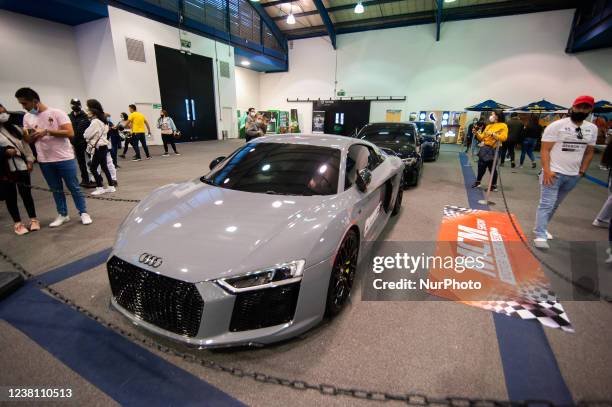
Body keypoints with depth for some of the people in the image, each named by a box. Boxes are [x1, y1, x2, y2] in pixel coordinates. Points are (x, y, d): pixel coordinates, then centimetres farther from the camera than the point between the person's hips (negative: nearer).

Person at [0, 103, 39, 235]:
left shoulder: (14, 128, 9)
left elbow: (25, 145, 10)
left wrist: (29, 160, 1)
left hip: (21, 166, 2)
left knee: (26, 194, 7)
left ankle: (33, 219, 18)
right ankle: (18, 223, 15)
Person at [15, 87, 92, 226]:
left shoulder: (57, 113, -7)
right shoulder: (27, 117, 9)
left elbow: (70, 133, -15)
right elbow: (28, 140, 12)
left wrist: (47, 131, -19)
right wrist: (33, 135, -10)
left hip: (64, 158, -5)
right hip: (44, 161, 5)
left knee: (74, 187, 2)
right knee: (56, 189, 12)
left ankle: (83, 213, 11)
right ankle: (62, 215, 22)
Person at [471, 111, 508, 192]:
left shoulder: (503, 126, -3)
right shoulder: (489, 126, 14)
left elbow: (504, 138, -16)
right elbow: (482, 138, 12)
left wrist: (493, 134, -22)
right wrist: (477, 133, -4)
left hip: (493, 150, -6)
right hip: (484, 148, 6)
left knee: (492, 168, -1)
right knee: (481, 166, 10)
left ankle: (494, 186, 11)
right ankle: (478, 182, 24)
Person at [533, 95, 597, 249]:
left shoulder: (592, 128, 10)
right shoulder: (557, 125, -7)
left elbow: (589, 152, 16)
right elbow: (545, 150, -11)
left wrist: (582, 171, 8)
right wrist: (546, 171, -19)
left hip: (573, 175, 6)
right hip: (554, 173, -6)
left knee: (555, 205, 13)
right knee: (547, 204, -8)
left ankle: (541, 228, 25)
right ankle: (540, 235, -6)